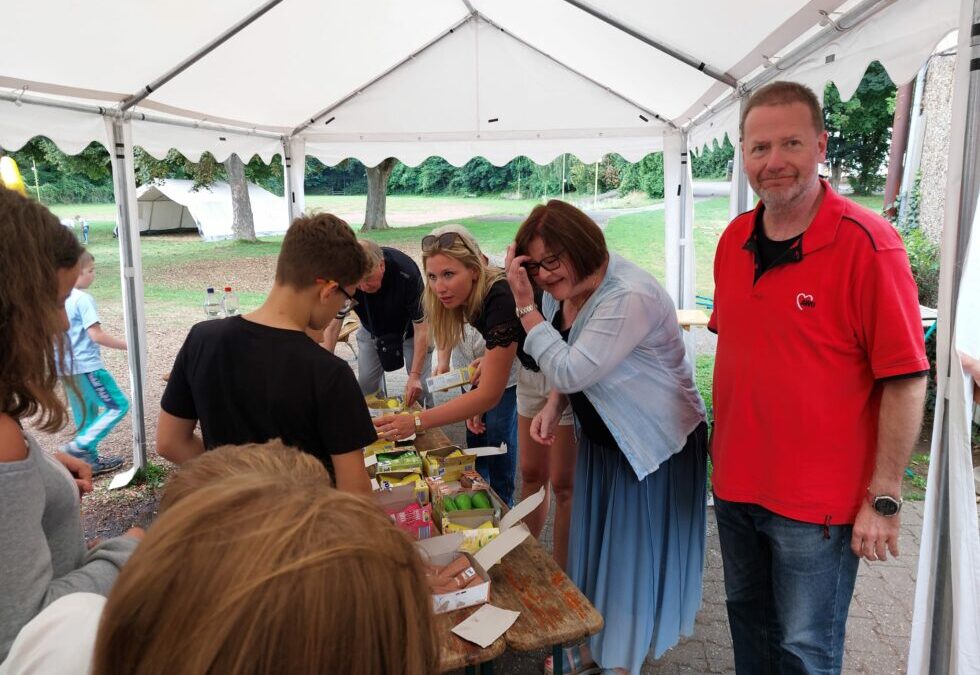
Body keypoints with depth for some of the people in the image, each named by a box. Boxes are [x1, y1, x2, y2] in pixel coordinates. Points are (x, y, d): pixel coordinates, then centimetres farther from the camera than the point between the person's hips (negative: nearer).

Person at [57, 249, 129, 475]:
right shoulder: (83, 299, -16)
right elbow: (96, 335, -21)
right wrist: (126, 345, -13)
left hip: (65, 367, 9)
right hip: (85, 366, -9)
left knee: (85, 416, 18)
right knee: (118, 405, -2)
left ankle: (90, 460, 24)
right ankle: (78, 446, -7)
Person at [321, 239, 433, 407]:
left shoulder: (407, 274, -36)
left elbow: (421, 328, -30)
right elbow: (332, 327, -22)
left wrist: (415, 375, -35)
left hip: (409, 329, -3)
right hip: (371, 330, 3)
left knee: (419, 387, -6)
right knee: (366, 387, 1)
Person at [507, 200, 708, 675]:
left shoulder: (629, 297, -30)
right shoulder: (561, 290, -4)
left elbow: (570, 371, -32)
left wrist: (526, 307, -29)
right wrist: (552, 408, -8)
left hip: (653, 445, -8)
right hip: (601, 438, 8)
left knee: (635, 554, 7)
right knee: (594, 544, 20)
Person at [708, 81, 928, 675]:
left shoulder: (867, 243, -16)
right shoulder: (734, 241, 3)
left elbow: (906, 380, -15)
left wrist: (885, 498, -15)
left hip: (818, 504, -5)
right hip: (735, 486, 6)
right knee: (748, 624, 23)